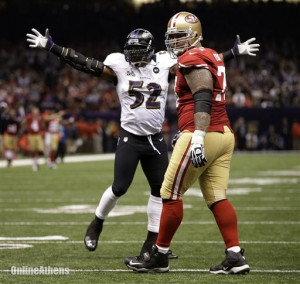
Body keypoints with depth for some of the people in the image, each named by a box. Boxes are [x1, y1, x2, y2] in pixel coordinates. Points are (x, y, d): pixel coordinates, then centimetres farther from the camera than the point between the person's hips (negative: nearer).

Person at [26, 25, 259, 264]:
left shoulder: (164, 64, -1)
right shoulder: (119, 66, -5)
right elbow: (85, 64, -7)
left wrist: (235, 52, 2)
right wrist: (51, 47, -12)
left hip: (155, 140, 3)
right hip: (130, 138, -3)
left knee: (160, 189, 3)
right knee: (119, 188, -3)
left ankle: (152, 246, 12)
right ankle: (96, 224, 23)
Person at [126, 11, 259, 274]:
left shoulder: (193, 60, -9)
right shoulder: (211, 57, 21)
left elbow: (202, 100, -21)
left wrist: (197, 137, -30)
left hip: (203, 135, -9)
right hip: (224, 134, 9)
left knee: (171, 194, 0)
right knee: (217, 198, 4)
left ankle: (160, 255, 7)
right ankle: (235, 257, -6)